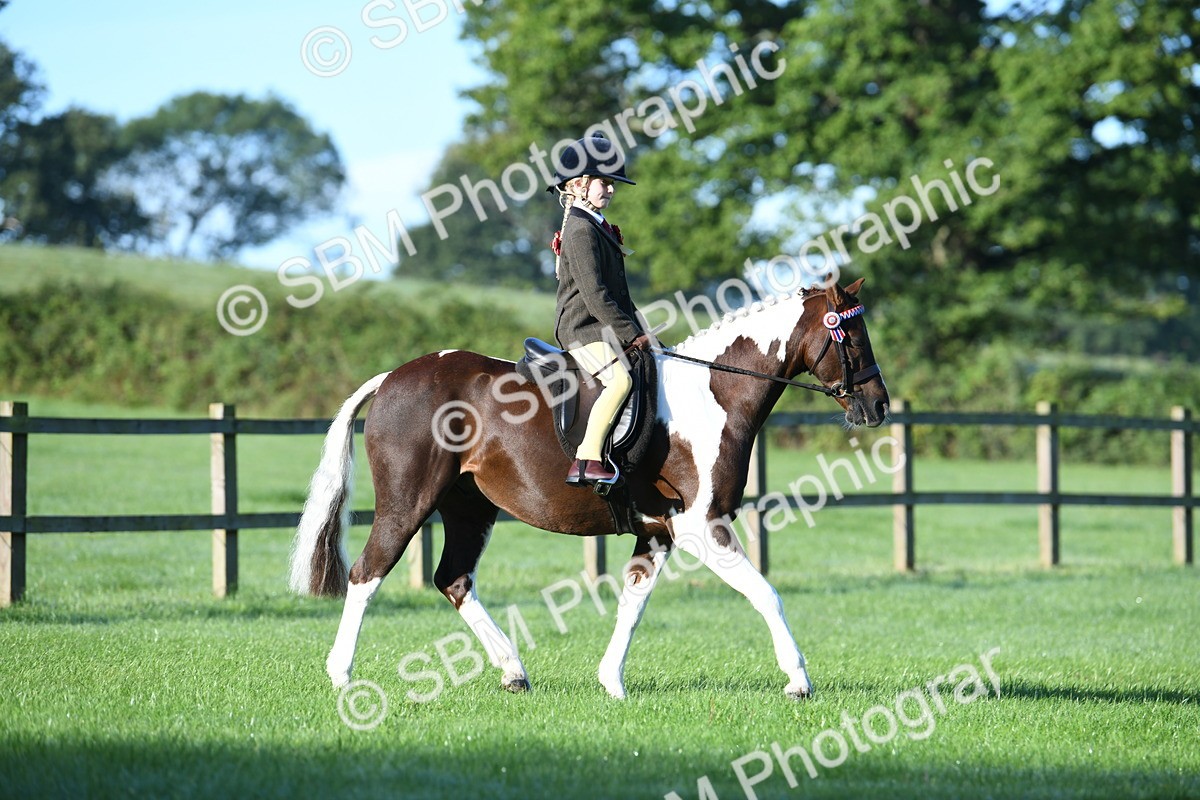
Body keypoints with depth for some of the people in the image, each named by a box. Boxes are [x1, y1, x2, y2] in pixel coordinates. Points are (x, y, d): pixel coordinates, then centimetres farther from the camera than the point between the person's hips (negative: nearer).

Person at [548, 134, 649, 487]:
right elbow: (593, 292, -20)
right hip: (583, 327, -11)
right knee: (619, 380, -29)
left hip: (602, 326, 11)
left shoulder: (598, 227, 21)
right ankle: (586, 461, -33)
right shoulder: (580, 230, -13)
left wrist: (634, 328, 15)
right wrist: (630, 333, -19)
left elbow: (616, 289, 24)